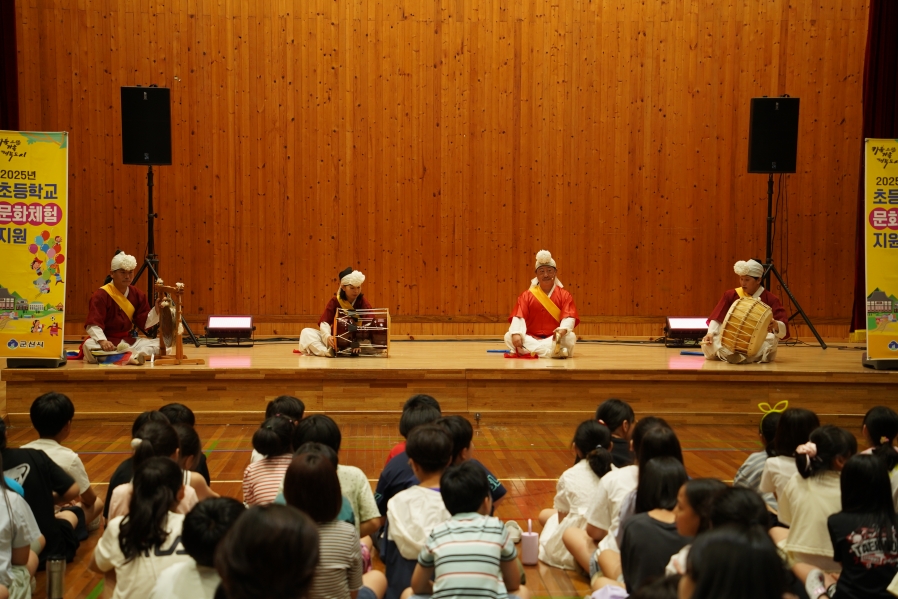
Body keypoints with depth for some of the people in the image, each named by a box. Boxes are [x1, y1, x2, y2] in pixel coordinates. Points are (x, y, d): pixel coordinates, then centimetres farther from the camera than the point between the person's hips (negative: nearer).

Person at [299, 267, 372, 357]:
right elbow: (324, 322, -13)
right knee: (306, 332, -16)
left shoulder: (363, 302, -5)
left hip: (357, 339, -1)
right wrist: (327, 336, -38)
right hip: (336, 338, 1)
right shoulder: (334, 301, -2)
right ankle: (327, 352, -44)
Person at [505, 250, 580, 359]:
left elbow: (569, 317, -10)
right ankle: (552, 351, -40)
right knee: (509, 337, -27)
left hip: (554, 339, -2)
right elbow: (518, 316, -7)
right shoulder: (526, 296, 6)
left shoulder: (564, 295, 3)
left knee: (570, 337, -31)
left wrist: (563, 329, -34)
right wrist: (516, 333, -28)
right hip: (531, 338, 2)